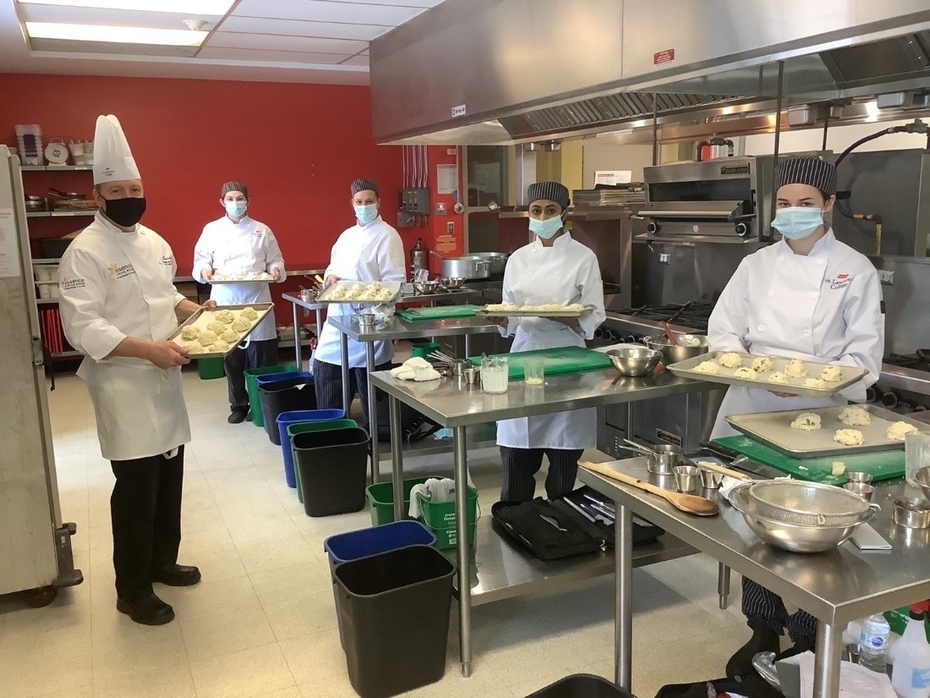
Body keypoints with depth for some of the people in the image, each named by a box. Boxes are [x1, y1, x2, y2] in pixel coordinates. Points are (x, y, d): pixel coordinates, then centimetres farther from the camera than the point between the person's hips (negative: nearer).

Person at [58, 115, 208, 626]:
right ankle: (132, 591, 16)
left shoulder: (154, 242, 10)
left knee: (169, 475, 17)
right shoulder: (85, 253, -15)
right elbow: (83, 329, -22)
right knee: (136, 485, 0)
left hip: (164, 378, 8)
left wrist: (196, 310, 3)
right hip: (123, 384, -8)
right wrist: (148, 349, -28)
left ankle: (162, 562, 36)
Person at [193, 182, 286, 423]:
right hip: (225, 302, 1)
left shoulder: (261, 230, 5)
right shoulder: (211, 230, 6)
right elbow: (200, 260, 9)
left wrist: (275, 269, -13)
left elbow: (275, 260, 8)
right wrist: (204, 270, -12)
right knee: (232, 358, 7)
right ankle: (238, 405, 22)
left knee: (262, 359, 1)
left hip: (257, 301, 0)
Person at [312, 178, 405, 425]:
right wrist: (330, 275, 0)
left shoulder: (387, 236, -8)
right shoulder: (347, 235, 16)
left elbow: (394, 282, -13)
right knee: (324, 369, 10)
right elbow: (333, 266, 23)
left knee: (371, 393, 2)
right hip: (338, 318, 7)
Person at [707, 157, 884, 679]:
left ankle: (807, 641, 24)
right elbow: (724, 331, 6)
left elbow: (864, 352, -6)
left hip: (815, 417, -3)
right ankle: (763, 630, 29)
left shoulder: (855, 270, -2)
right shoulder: (757, 265, 6)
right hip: (753, 410, 3)